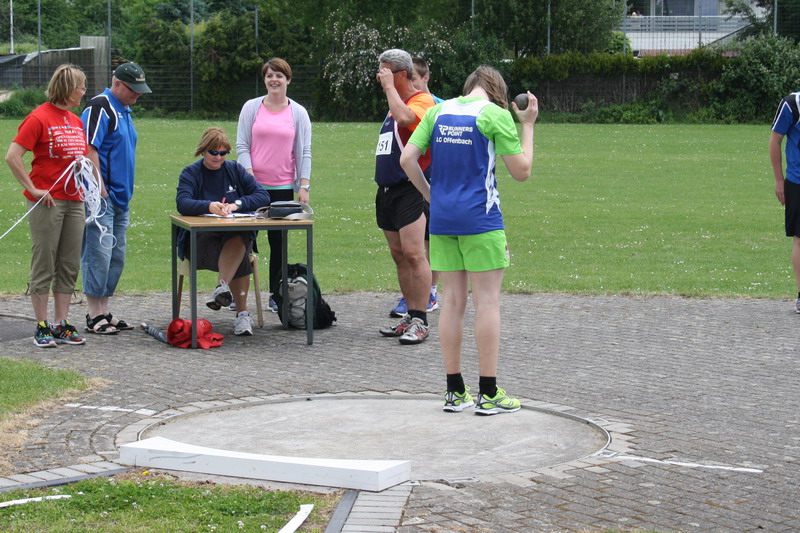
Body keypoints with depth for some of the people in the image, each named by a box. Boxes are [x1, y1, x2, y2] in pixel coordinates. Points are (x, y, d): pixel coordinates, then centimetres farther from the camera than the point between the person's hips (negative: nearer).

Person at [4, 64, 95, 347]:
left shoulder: (76, 120, 14)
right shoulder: (39, 118, -9)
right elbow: (12, 157, -14)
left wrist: (83, 166, 4)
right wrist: (33, 189, -14)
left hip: (74, 201, 8)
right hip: (47, 202, -7)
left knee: (69, 266, 8)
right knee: (44, 265, -1)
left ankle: (61, 325, 14)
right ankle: (42, 327, 4)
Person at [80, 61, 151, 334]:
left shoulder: (124, 110, 18)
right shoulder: (100, 107, -11)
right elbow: (89, 149, -19)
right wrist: (99, 190, -21)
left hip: (120, 197, 10)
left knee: (116, 257, 11)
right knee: (99, 255, -8)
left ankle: (105, 312, 17)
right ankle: (95, 316, -4)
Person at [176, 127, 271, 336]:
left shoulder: (235, 170, 13)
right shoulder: (191, 173, 4)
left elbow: (263, 196, 2)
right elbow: (182, 203, -16)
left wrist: (237, 205, -16)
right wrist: (209, 206, -36)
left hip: (237, 234, 2)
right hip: (201, 238, -2)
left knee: (238, 240, -36)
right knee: (240, 258, -32)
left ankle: (222, 287, -42)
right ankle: (242, 312, -31)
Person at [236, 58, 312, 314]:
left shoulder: (298, 113, 6)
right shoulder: (251, 107, 4)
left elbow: (304, 152, 4)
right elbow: (242, 145, 3)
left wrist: (304, 186, -4)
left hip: (284, 187, 1)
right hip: (254, 185, 0)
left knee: (279, 242, 4)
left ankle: (276, 296, 11)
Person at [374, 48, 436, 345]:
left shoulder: (422, 101, -10)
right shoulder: (395, 104, 19)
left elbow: (404, 118, -31)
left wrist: (389, 86, -19)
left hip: (410, 190, -10)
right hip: (387, 190, 10)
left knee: (413, 254, -13)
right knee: (399, 256, 11)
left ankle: (420, 321, -12)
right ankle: (410, 317, 16)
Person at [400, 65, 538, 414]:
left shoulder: (438, 111, 10)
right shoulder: (496, 115, -4)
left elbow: (407, 158, 5)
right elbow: (521, 171, -3)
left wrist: (431, 196, 14)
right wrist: (528, 125, 6)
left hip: (441, 218, 5)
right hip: (480, 219, -5)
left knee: (453, 301, 9)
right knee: (487, 301, 0)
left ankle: (455, 391, 12)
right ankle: (488, 393, 1)